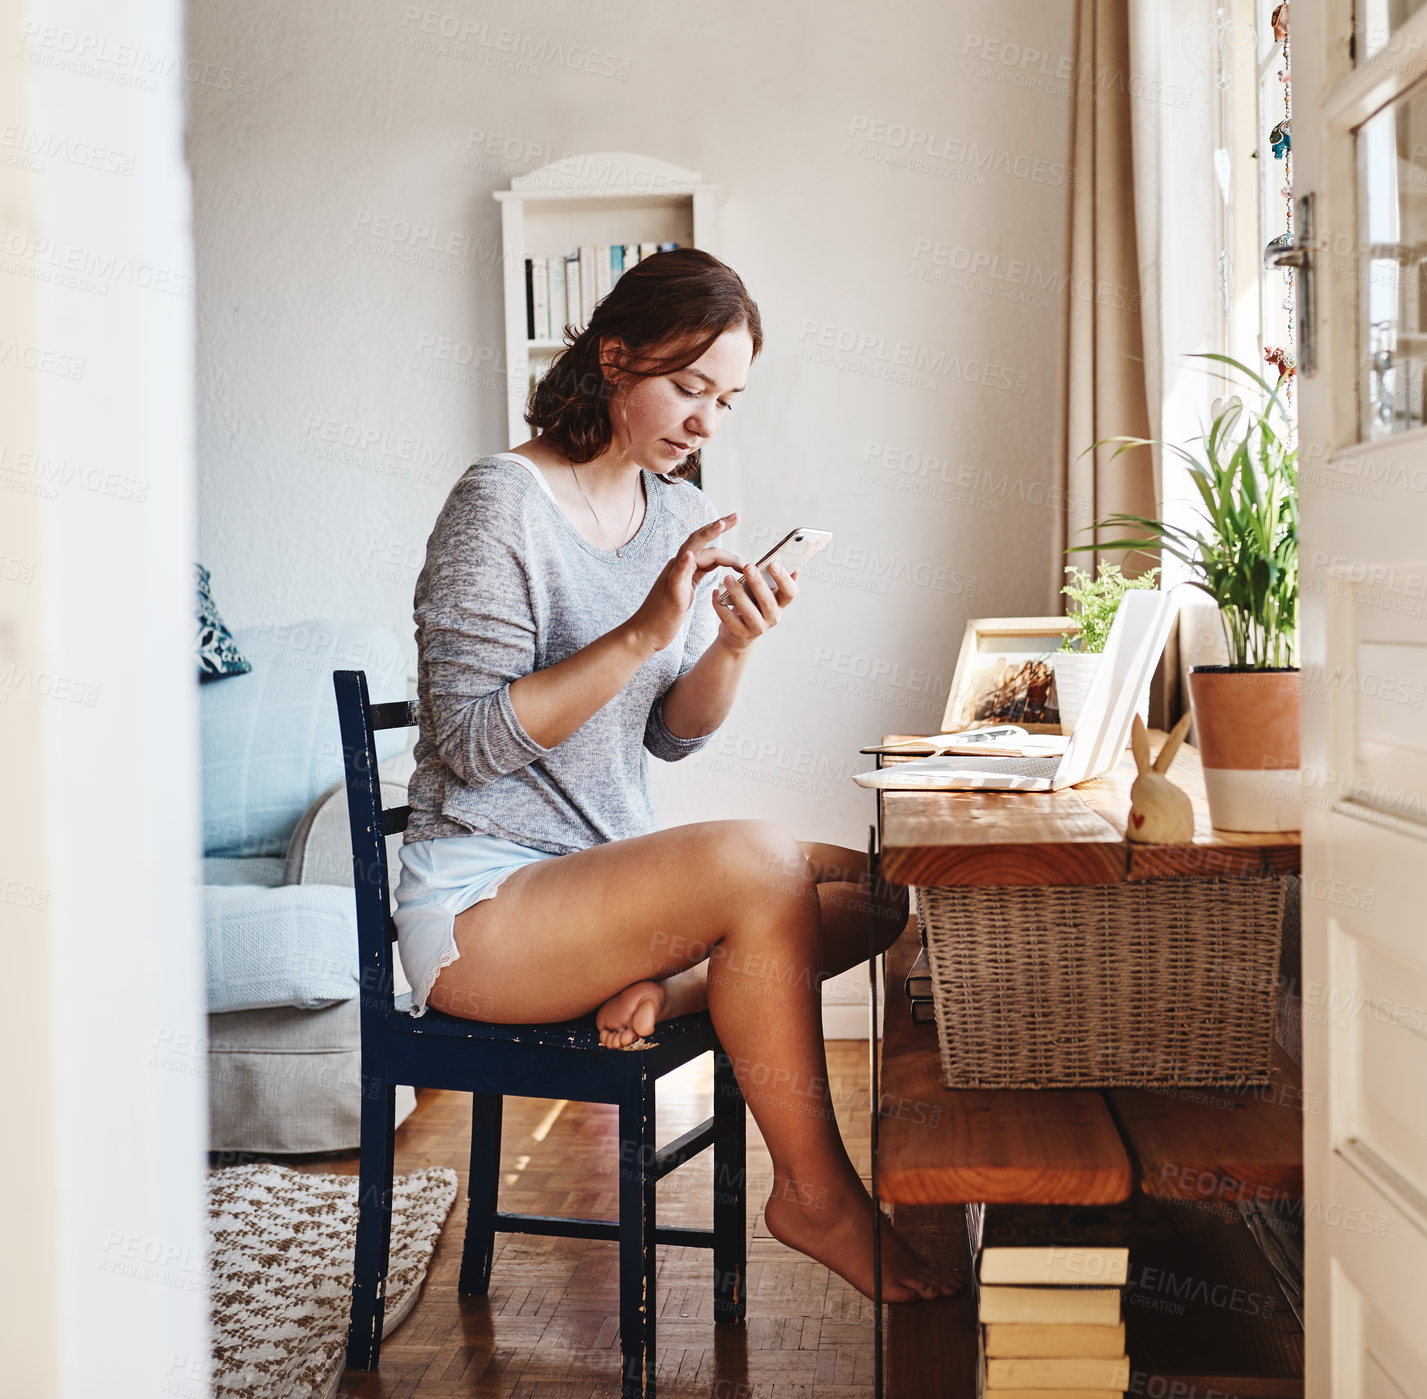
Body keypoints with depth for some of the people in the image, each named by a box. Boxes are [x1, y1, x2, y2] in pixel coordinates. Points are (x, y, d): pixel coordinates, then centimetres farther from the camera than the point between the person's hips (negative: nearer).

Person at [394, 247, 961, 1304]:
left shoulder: (678, 513, 10)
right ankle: (817, 1195, -18)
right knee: (755, 859, -31)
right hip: (479, 905, -8)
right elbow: (472, 741, -20)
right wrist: (644, 632, -26)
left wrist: (733, 649, -9)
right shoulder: (505, 502, -13)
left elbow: (671, 737, 11)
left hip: (610, 876, 8)